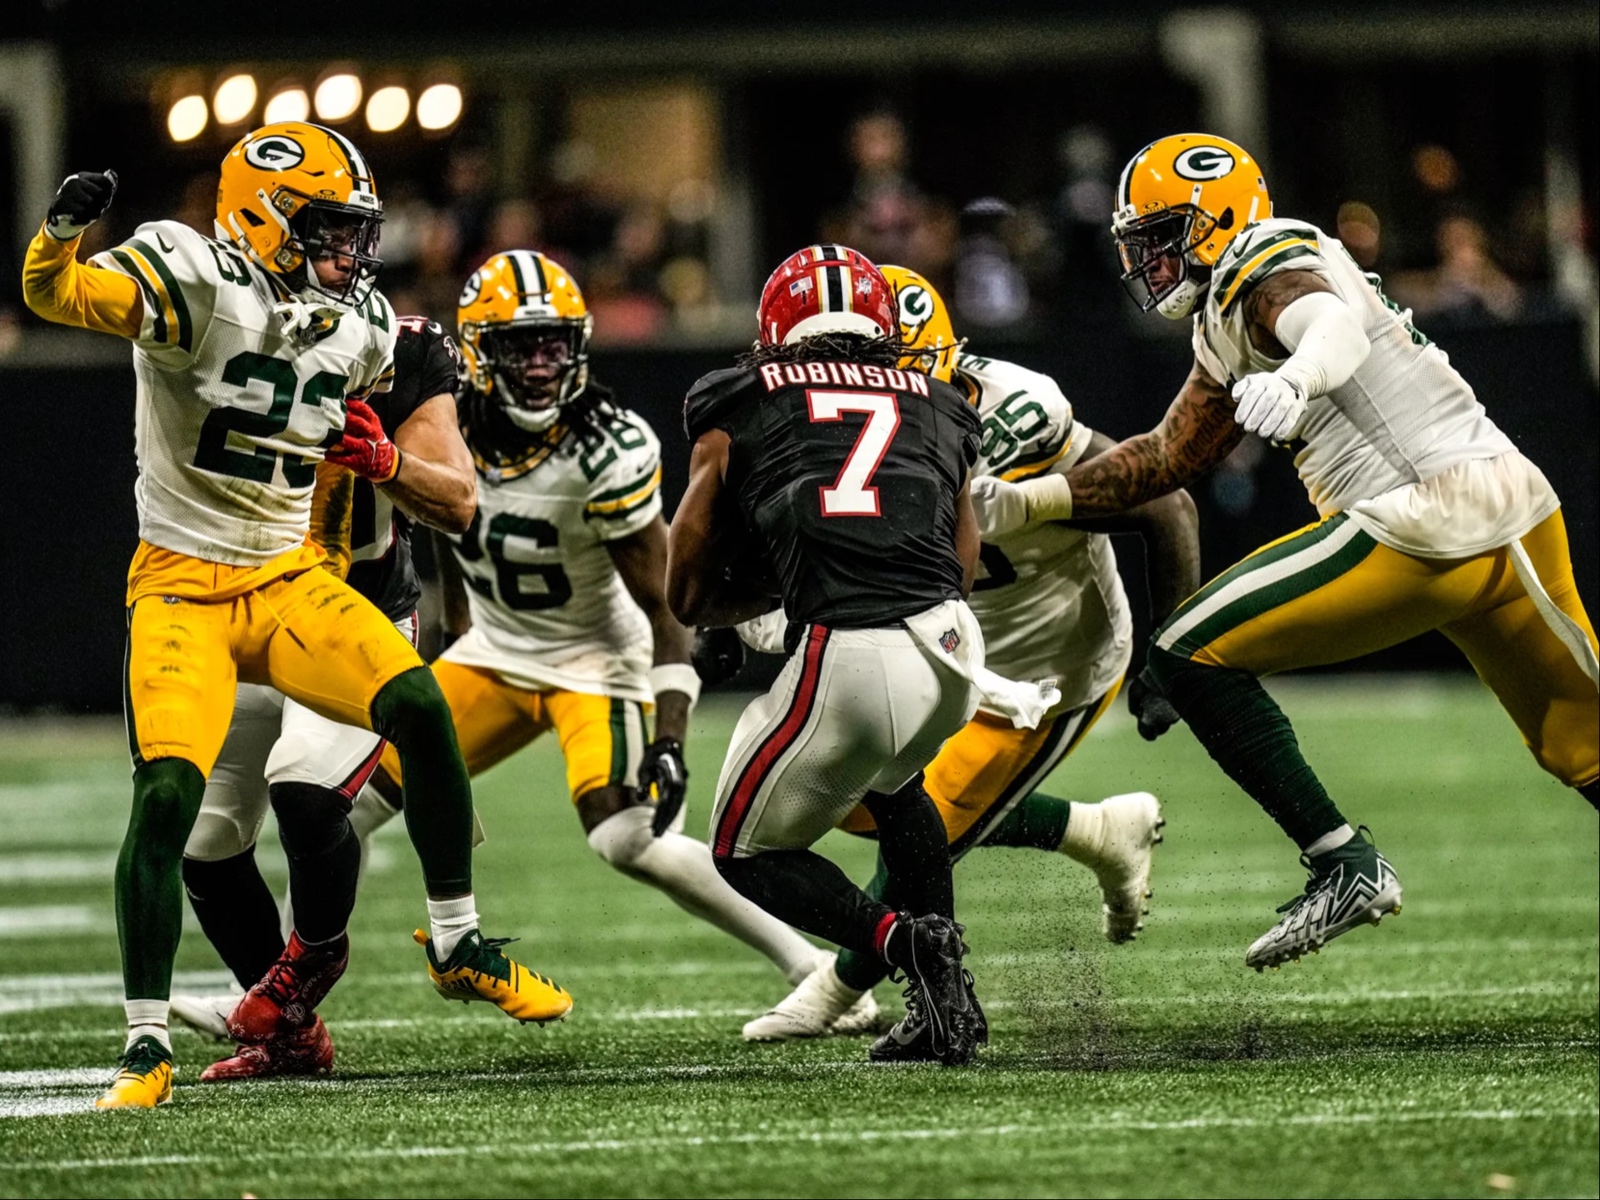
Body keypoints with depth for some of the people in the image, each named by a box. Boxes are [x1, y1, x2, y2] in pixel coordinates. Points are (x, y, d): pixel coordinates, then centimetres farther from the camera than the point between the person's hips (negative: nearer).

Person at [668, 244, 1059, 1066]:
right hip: (951, 645, 4)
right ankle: (944, 991, 20)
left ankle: (901, 939, -9)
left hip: (847, 661, -4)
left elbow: (688, 599, 18)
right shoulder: (940, 411, 23)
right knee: (892, 785, 36)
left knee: (747, 853, 18)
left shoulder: (738, 410, 15)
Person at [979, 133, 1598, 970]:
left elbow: (1337, 325, -29)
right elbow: (1169, 459, 29)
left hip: (1429, 518, -10)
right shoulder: (1225, 331, 23)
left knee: (1190, 658, -5)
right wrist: (1024, 501, 23)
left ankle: (1345, 865, -7)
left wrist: (1294, 380, -52)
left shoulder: (1267, 271, -6)